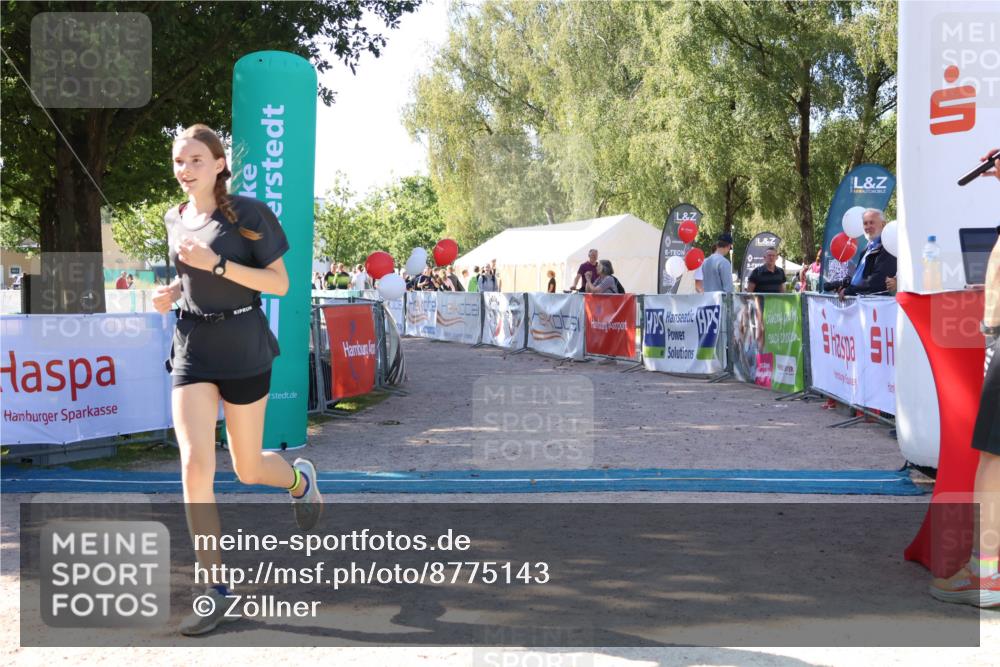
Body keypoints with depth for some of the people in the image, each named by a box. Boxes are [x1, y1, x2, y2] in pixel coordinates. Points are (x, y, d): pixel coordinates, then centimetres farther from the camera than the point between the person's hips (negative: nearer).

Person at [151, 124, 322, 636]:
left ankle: (300, 478, 45)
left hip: (243, 349, -4)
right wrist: (172, 292, 2)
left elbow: (280, 283, -9)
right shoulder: (175, 219, 9)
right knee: (194, 466, -11)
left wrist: (217, 265, -20)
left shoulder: (248, 214, -8)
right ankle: (215, 588, -2)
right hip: (191, 348, 4)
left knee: (247, 469, 8)